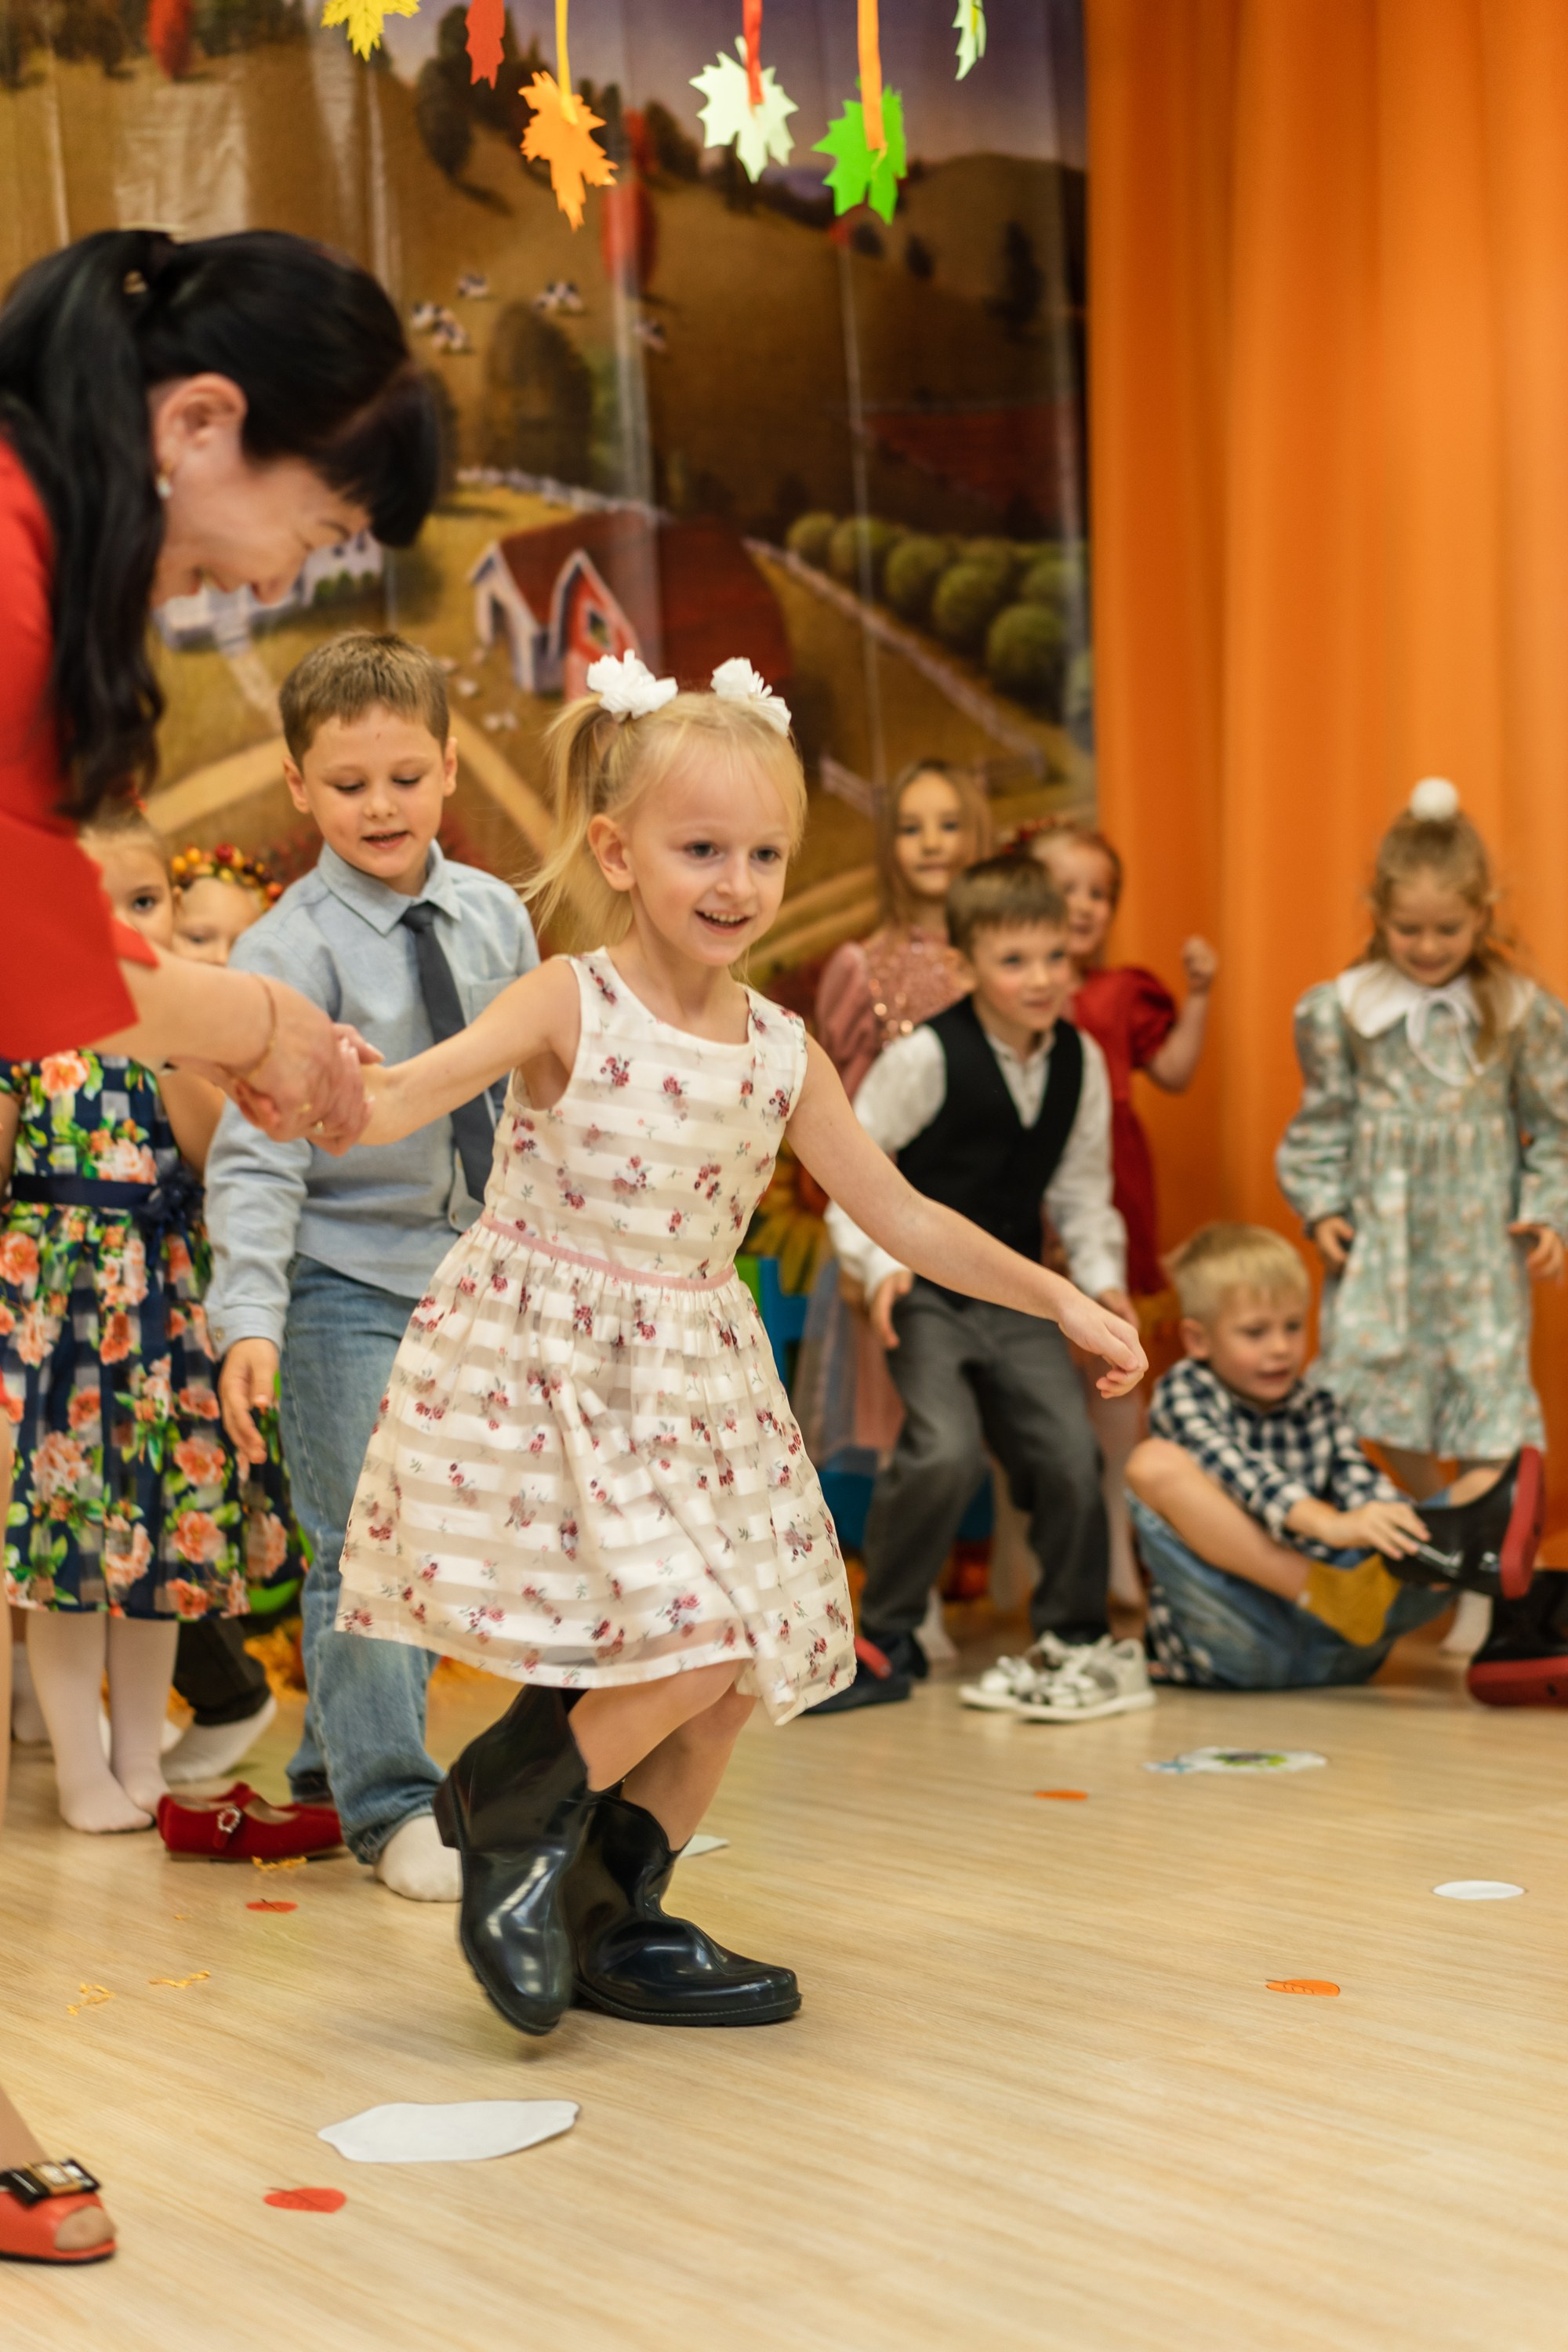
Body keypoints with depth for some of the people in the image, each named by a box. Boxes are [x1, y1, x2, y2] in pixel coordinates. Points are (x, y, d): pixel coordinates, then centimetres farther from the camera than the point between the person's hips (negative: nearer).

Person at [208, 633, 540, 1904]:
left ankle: (337, 1753, 31)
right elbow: (258, 1149, -17)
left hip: (475, 1267, 6)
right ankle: (392, 1808, 7)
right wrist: (249, 1317, -26)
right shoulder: (289, 949, -13)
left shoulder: (496, 916, 3)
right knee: (366, 1543, -5)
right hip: (345, 1281, -5)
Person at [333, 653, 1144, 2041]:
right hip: (540, 1372, -6)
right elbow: (398, 1102, -26)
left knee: (740, 1673, 8)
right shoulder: (567, 1008, -12)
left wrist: (1062, 1301, 7)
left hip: (692, 1384, 6)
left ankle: (617, 1922, 28)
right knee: (690, 1643, -18)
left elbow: (902, 1215, 10)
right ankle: (512, 1809, 10)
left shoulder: (783, 1054, 3)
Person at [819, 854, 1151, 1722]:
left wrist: (1103, 1277, 2)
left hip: (1016, 1293, 5)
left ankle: (1075, 1641, 13)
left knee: (1069, 1452, -8)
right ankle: (884, 1638, -3)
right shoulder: (927, 1055, -15)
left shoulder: (1081, 1062, 2)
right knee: (946, 1447, -23)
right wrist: (880, 1264, -19)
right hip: (926, 1292, -5)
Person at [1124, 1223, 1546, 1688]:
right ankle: (1330, 1593, -37)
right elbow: (1235, 1472, -17)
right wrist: (1329, 1524, -36)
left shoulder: (1319, 1406, 18)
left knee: (1482, 1487, -6)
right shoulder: (1184, 1393, 3)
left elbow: (1361, 1484, -1)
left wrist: (1406, 1533, -25)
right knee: (1154, 1464, -27)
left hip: (1334, 1646, 4)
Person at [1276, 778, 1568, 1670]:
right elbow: (1323, 1120, 7)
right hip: (1379, 1236, 2)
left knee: (1488, 1392, -4)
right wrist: (1322, 1207, -1)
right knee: (1376, 1391, 2)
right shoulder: (1344, 1009, -2)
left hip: (1482, 1241, -1)